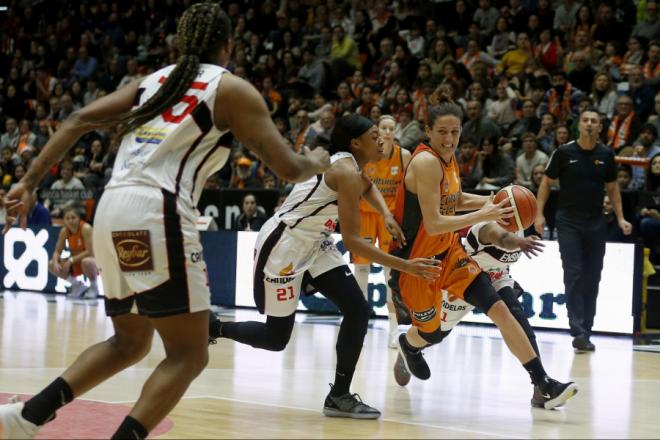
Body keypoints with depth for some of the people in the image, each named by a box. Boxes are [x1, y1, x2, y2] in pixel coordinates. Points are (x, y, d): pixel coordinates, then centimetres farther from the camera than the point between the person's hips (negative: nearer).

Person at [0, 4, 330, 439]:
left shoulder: (152, 81, 23)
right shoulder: (232, 89, 5)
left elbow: (80, 120, 13)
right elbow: (288, 168, 3)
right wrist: (317, 163, 26)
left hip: (112, 212, 7)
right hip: (158, 214, -7)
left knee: (130, 343, 22)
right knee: (189, 354, 0)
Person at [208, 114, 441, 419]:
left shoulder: (350, 165, 4)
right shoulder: (346, 172, -23)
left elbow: (367, 187, 31)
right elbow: (352, 241, -25)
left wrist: (386, 214, 11)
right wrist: (405, 267, -24)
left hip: (313, 244, 10)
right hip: (282, 245, -10)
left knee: (358, 311, -3)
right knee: (276, 337, -2)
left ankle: (339, 397, 2)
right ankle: (210, 328, 21)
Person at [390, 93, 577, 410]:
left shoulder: (449, 160, 1)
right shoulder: (426, 162, -25)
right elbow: (433, 224, -29)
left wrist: (491, 201, 3)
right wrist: (483, 216, -28)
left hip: (448, 253, 7)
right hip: (416, 260, -7)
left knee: (499, 309, -5)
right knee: (431, 334, 11)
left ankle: (543, 385, -4)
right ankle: (408, 345, 51)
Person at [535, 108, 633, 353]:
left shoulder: (606, 155, 4)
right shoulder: (564, 153, -5)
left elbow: (612, 188, 13)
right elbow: (547, 182, 2)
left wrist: (620, 218, 4)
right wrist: (539, 213, -6)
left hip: (596, 222, 3)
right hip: (568, 220, -3)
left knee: (592, 278, 4)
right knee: (574, 274, -10)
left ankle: (586, 331, 11)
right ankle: (578, 332, -14)